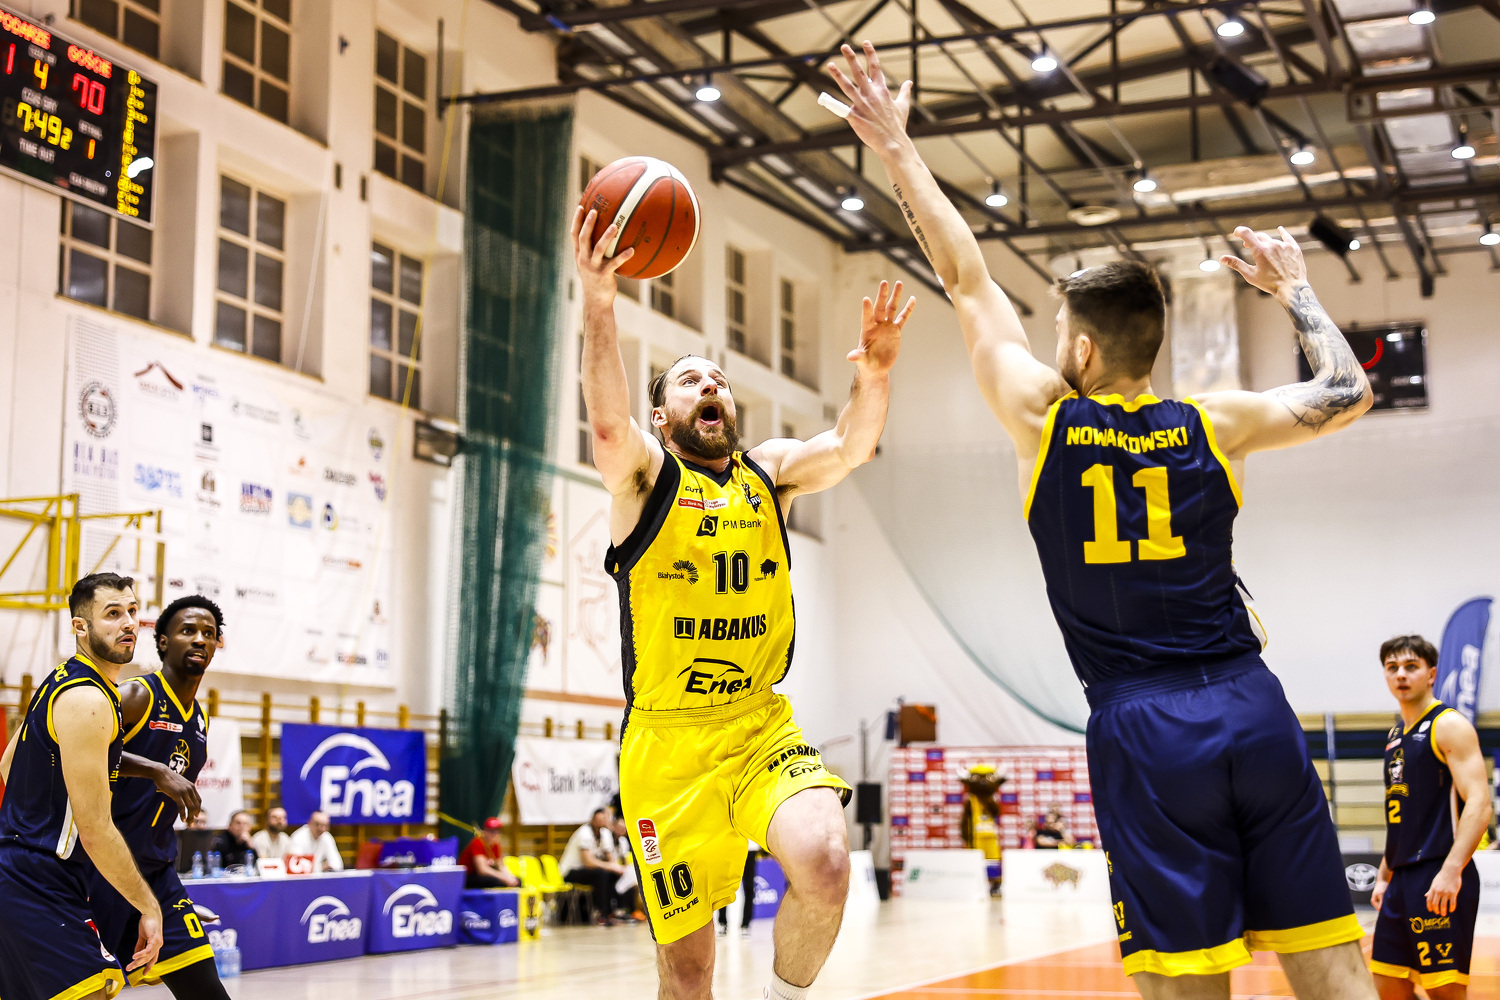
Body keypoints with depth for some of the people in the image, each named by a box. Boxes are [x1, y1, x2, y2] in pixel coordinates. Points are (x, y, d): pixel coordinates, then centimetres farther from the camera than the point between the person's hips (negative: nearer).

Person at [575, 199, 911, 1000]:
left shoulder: (769, 471, 10)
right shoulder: (644, 474, -1)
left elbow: (847, 447, -9)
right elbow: (609, 426, -23)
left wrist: (874, 374, -30)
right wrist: (599, 303, -39)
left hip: (762, 729, 3)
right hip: (666, 741, -2)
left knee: (825, 864, -25)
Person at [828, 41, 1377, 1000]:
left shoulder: (1043, 419, 1)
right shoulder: (1211, 423, 7)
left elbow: (969, 282, 11)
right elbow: (1348, 392, 22)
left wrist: (898, 149, 20)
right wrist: (1295, 288, 35)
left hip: (1142, 729, -3)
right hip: (1254, 706, 3)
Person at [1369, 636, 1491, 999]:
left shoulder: (1449, 726, -6)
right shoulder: (1396, 735, 18)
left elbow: (1479, 805, -16)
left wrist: (1451, 871, -25)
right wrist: (1384, 876, 21)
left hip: (1439, 878, -8)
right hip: (1403, 881, 8)